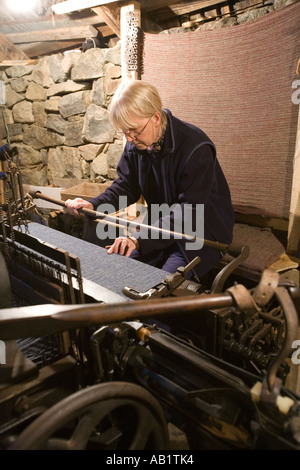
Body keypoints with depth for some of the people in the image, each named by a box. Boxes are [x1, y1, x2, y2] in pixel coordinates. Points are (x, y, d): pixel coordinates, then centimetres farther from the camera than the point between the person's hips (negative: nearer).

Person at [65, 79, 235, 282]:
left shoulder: (196, 148, -25)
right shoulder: (135, 144, -3)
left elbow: (189, 211, -28)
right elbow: (126, 185, 7)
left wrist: (140, 239, -37)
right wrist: (93, 205, -12)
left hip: (202, 233, -6)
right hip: (160, 226, 6)